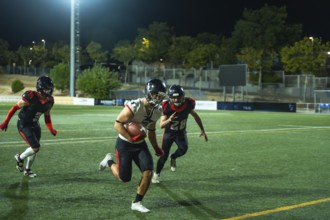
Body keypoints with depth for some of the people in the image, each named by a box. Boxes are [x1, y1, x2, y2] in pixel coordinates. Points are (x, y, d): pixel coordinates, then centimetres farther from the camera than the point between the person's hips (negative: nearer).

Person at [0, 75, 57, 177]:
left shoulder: (49, 101, -7)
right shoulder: (31, 97, -28)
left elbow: (47, 116, 9)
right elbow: (15, 108, -16)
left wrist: (51, 129, -3)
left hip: (35, 125, 7)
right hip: (24, 125, -7)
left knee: (34, 148, 12)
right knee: (36, 147, -14)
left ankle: (27, 170, 33)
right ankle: (20, 158, 15)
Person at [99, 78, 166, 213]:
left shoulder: (157, 111, -4)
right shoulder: (134, 106, -27)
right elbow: (118, 124, -22)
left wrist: (156, 148, 11)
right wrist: (131, 139, -28)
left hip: (140, 144, 6)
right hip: (125, 144, -6)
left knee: (148, 172, -9)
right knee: (124, 178, 1)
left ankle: (137, 203, 7)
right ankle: (110, 161, 32)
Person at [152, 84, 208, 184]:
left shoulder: (188, 104, -21)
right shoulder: (167, 106, -28)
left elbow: (195, 116, 0)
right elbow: (161, 125, -27)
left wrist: (202, 130, 5)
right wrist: (169, 120, -49)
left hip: (181, 132, 2)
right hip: (169, 133, -2)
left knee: (183, 149, -24)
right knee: (164, 155, 0)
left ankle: (173, 157, 10)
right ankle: (156, 174, 25)